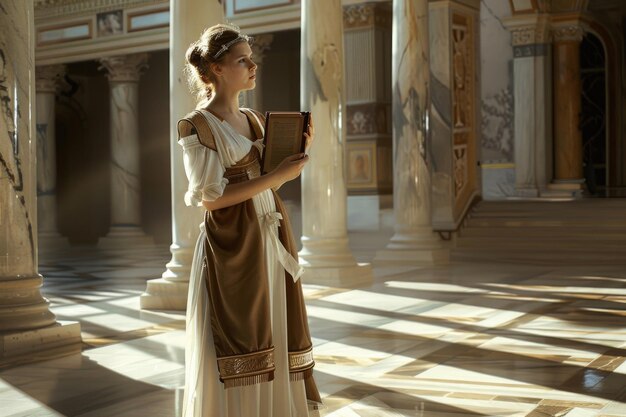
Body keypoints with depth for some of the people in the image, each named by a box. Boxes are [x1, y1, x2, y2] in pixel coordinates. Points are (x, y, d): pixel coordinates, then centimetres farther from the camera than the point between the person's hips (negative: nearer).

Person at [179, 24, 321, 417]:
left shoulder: (256, 119, 13)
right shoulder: (197, 125, -9)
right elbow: (210, 197, -15)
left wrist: (301, 149, 1)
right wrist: (276, 177, -18)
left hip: (272, 238, 7)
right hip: (232, 244, -7)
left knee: (277, 337, 10)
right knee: (238, 345, -2)